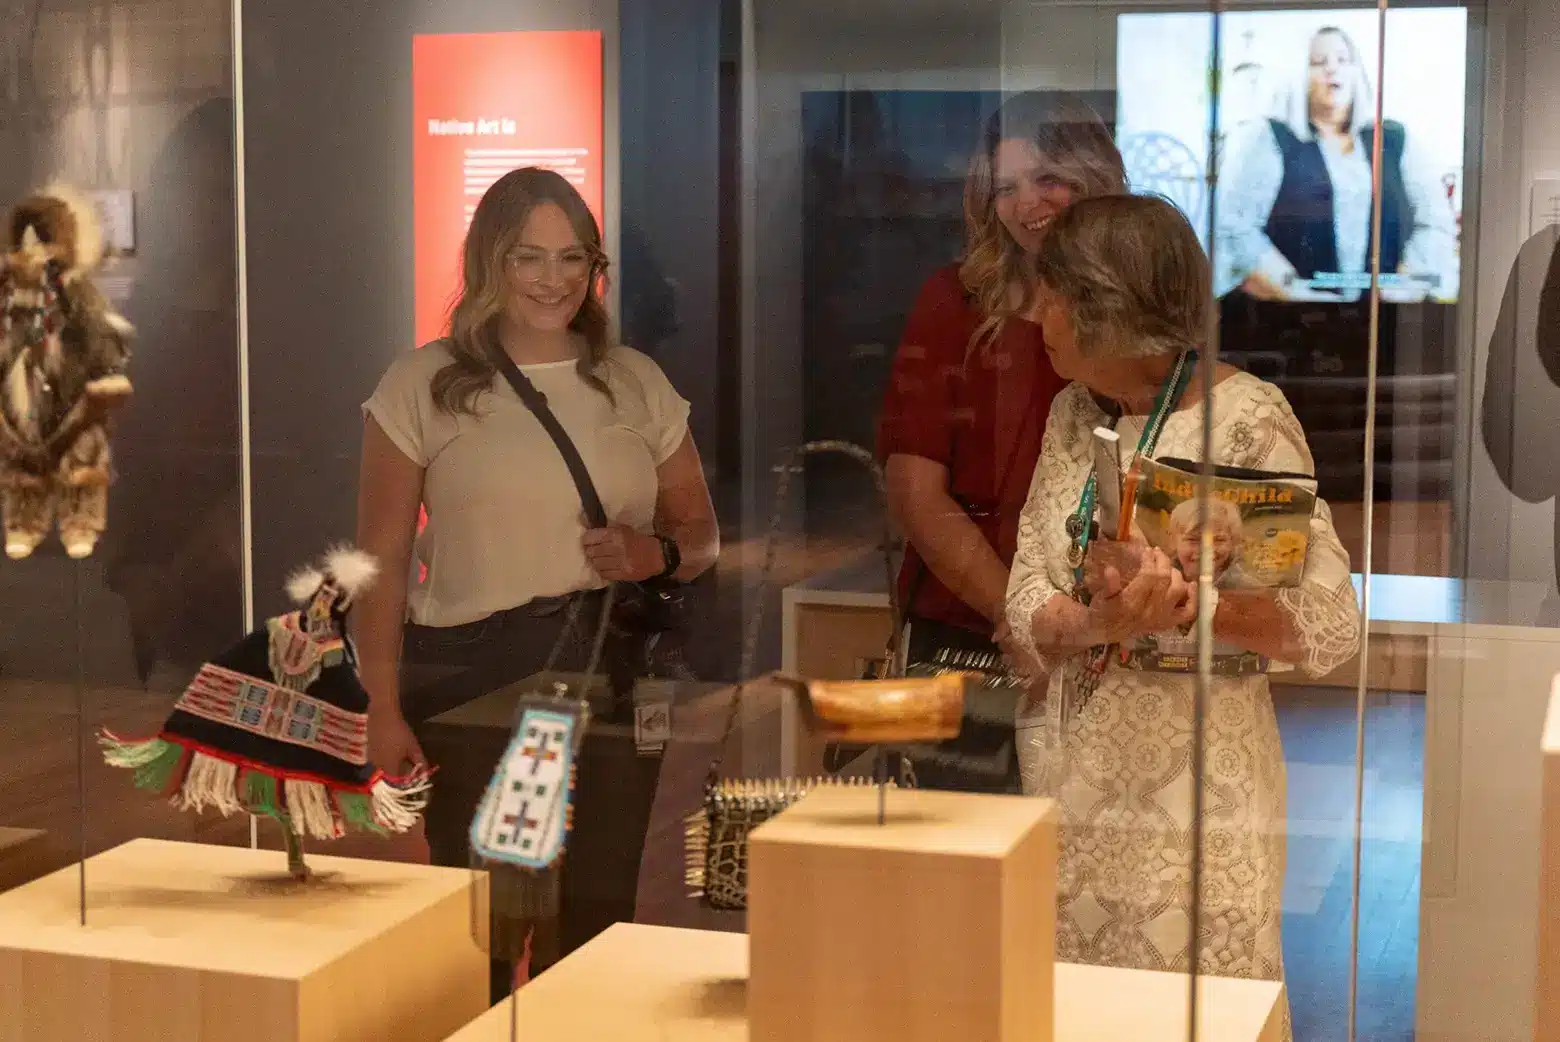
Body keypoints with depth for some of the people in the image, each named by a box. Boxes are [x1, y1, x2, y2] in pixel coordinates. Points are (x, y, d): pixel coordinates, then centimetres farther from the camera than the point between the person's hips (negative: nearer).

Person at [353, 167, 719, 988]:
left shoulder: (637, 384, 9)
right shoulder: (423, 385, 2)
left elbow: (700, 535, 15)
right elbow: (383, 560, 1)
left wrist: (657, 554, -8)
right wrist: (383, 710, -6)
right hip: (470, 677, -2)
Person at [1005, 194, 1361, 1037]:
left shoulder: (1245, 421, -12)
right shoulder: (1075, 413, 7)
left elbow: (1330, 625, -15)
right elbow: (1028, 606, 0)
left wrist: (1179, 606, -29)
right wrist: (1099, 624, -21)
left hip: (1196, 791, -5)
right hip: (1078, 781, 6)